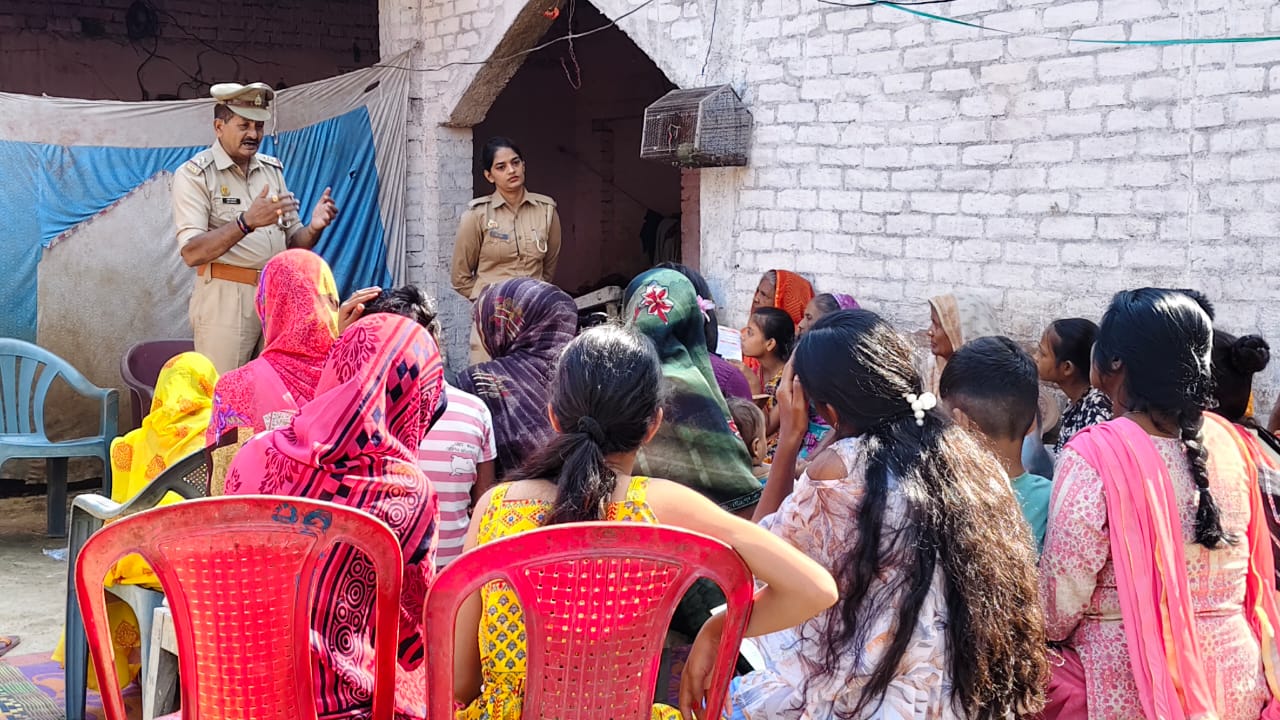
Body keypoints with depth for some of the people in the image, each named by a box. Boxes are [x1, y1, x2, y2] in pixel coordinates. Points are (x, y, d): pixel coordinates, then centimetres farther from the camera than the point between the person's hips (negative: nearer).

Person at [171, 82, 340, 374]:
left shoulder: (272, 169, 14)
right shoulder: (194, 174, -4)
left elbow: (293, 243, 16)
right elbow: (192, 253, -15)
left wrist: (314, 228, -7)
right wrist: (247, 222, -26)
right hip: (225, 298, -5)